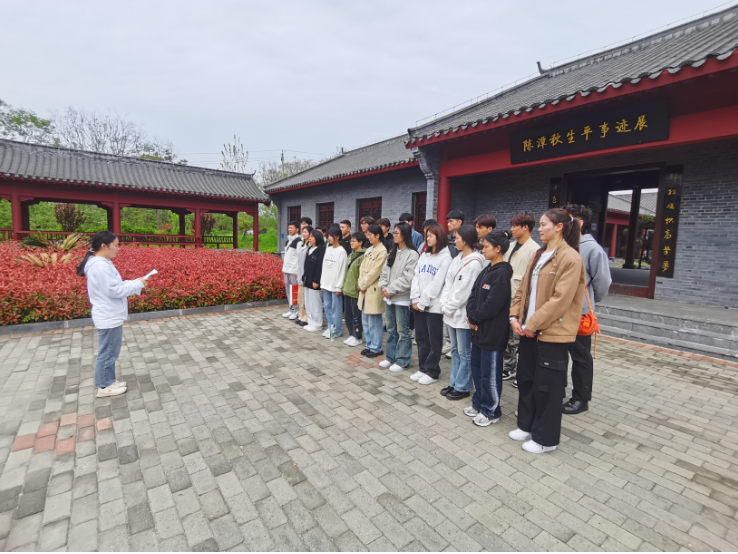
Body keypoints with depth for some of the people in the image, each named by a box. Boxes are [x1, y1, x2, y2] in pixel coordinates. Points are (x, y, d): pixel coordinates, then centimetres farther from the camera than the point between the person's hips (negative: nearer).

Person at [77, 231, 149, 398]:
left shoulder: (101, 263, 10)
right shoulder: (100, 266, -23)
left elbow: (115, 285, 14)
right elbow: (115, 290, -24)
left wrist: (136, 282, 2)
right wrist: (138, 285, -14)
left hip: (111, 316, 10)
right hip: (108, 318, -10)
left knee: (110, 352, 19)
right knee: (107, 352, 4)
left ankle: (109, 381, 31)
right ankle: (104, 387, 17)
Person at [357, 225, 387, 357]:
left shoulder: (382, 252, -12)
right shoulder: (369, 250, 13)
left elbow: (374, 272, -16)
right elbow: (362, 268, 12)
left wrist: (362, 285, -9)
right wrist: (360, 284, -2)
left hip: (374, 290, -8)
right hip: (364, 290, 8)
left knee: (374, 322, 0)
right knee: (365, 321, 15)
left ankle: (376, 348, 13)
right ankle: (369, 345, 27)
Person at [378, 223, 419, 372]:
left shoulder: (412, 254, -11)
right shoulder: (392, 253, 13)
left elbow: (407, 279, -18)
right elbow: (384, 272, 11)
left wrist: (391, 289, -15)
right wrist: (384, 287, -6)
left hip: (402, 298, -7)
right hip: (389, 297, 7)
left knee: (402, 331, 3)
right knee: (391, 329, 16)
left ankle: (402, 361, 15)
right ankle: (391, 357, 28)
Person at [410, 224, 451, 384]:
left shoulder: (445, 257, -7)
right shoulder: (424, 255, 14)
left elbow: (437, 284, -13)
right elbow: (416, 277, 8)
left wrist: (423, 302, -14)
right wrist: (415, 299, -4)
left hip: (433, 305, -6)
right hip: (419, 304, 7)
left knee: (434, 340, 5)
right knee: (421, 338, 13)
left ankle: (432, 372, 16)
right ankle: (423, 369, 26)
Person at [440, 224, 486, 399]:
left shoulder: (474, 262, -15)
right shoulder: (458, 259, 12)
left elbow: (464, 290, -17)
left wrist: (449, 308, -10)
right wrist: (444, 304, 1)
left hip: (462, 313, -9)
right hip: (450, 311, 9)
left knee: (464, 352, 4)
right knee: (455, 349, 17)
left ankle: (462, 387, 16)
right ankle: (454, 383, 29)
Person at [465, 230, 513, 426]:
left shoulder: (502, 273, -17)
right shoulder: (487, 271, 11)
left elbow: (492, 305, -22)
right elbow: (473, 295, 9)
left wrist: (473, 318, -10)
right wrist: (471, 316, -6)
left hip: (493, 332, -9)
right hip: (479, 329, 9)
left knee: (490, 373, 4)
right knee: (477, 368, 19)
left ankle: (491, 411, 21)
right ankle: (479, 403, 35)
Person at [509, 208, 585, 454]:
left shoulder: (570, 258, -13)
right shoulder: (540, 255, 13)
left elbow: (560, 299, -20)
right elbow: (524, 288, 12)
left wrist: (533, 323, -18)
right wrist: (515, 316, 0)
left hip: (552, 332, -8)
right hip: (530, 329, 8)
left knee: (547, 385, 5)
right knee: (526, 379, 16)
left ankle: (545, 438, 22)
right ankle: (526, 426, 34)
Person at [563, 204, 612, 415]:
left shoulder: (592, 249, -14)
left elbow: (603, 282, -9)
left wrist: (590, 301, 5)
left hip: (578, 313, -6)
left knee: (580, 356, 10)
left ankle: (581, 399, 25)